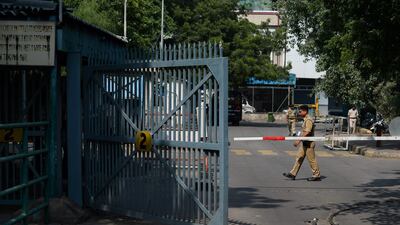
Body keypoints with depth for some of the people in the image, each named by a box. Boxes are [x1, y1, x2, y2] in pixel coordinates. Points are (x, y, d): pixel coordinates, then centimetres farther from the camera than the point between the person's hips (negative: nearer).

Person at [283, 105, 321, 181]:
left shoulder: (308, 120, -19)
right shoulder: (305, 119, 12)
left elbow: (307, 132, -26)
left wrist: (299, 140, -27)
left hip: (309, 143, -10)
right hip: (305, 143, 10)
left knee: (311, 159, -1)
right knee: (299, 158, 10)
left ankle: (317, 175, 9)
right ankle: (293, 174, 13)